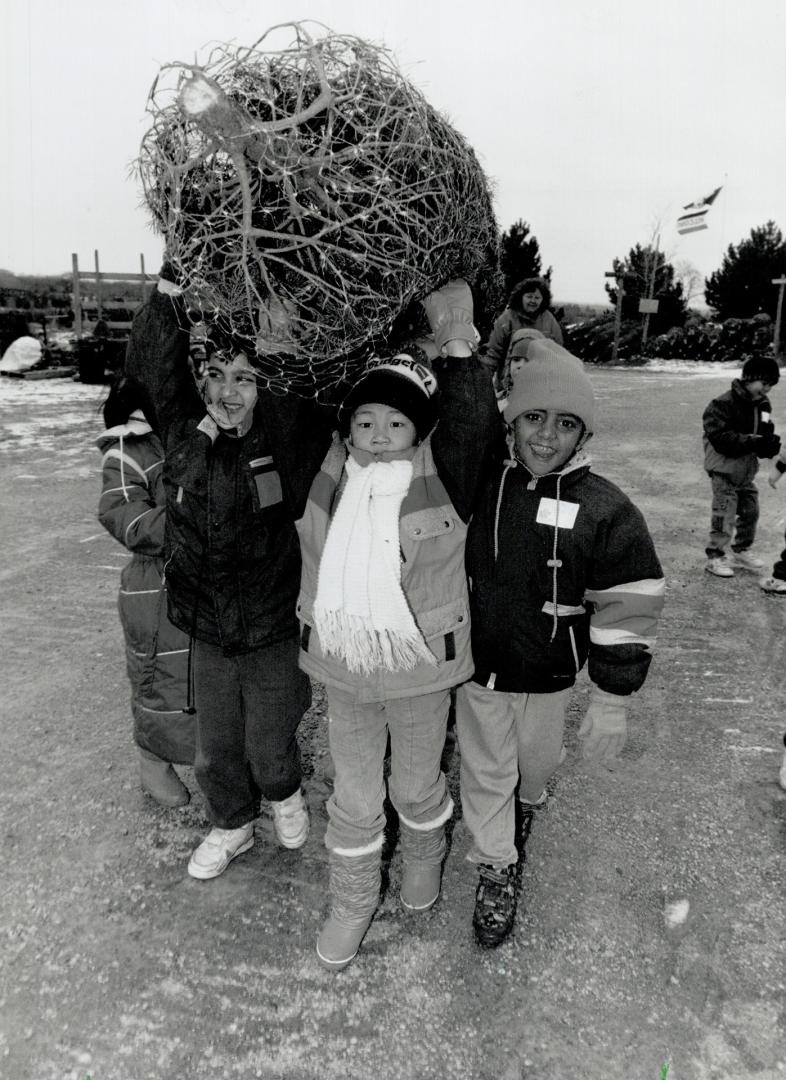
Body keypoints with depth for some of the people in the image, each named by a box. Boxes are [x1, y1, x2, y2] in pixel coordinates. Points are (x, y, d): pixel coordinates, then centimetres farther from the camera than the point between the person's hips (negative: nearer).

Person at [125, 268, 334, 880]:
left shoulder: (286, 433, -15)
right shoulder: (184, 428, -7)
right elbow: (150, 361, -2)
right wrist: (171, 292, -12)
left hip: (275, 631, -3)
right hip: (209, 630, 3)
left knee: (269, 748, 15)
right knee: (215, 751, 19)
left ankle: (285, 794, 51)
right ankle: (232, 826, 49)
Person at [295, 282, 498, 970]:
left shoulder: (440, 474, -14)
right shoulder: (333, 466, -5)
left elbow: (476, 424, -29)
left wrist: (456, 344, -27)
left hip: (421, 665, -2)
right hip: (343, 667, 3)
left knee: (417, 785, 22)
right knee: (354, 797, 18)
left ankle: (425, 859, 55)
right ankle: (353, 902, 43)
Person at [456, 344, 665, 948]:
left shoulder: (605, 511, -18)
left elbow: (626, 610, -14)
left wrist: (612, 702, -11)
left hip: (548, 676, 0)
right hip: (476, 667, 1)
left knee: (536, 761, 25)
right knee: (485, 770, 14)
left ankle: (529, 801, 60)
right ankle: (497, 869, 38)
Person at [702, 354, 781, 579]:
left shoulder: (762, 404, 4)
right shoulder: (723, 404, -17)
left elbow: (764, 435, 9)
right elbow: (722, 439, -24)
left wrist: (770, 444, -14)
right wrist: (754, 442, -27)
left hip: (747, 469, 7)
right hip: (724, 468, -7)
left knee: (750, 511, 14)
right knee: (724, 514, -5)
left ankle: (740, 552, 30)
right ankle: (715, 557, 6)